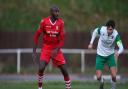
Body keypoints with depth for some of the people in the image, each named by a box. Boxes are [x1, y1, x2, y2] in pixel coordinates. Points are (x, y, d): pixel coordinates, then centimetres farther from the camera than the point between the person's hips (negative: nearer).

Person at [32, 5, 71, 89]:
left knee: (64, 70, -3)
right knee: (41, 68, -19)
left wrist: (56, 50, -20)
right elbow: (37, 36, -1)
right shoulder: (44, 21, -10)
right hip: (46, 48, -1)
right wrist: (34, 51, -2)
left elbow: (62, 39, -5)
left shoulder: (61, 23, -6)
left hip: (56, 49, 2)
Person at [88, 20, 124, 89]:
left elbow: (121, 48, -35)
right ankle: (101, 82, 30)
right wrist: (91, 43, -3)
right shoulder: (102, 29, -24)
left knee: (114, 76, -16)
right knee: (98, 77, -6)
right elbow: (95, 31, 1)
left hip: (110, 55, -1)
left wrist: (118, 52, -56)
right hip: (100, 55, 1)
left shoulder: (116, 35, -27)